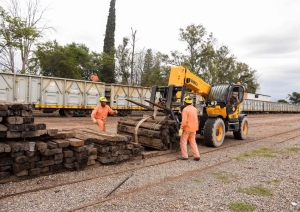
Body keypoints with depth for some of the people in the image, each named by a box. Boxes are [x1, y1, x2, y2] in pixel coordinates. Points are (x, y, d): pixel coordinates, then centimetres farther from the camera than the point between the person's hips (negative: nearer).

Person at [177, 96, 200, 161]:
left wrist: (181, 129, -19)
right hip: (193, 128, 7)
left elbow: (184, 121, -22)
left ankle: (184, 156, 8)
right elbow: (196, 119, 14)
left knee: (183, 141, 6)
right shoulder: (194, 109, 7)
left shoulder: (185, 110, -15)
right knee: (193, 142, 15)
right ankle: (197, 156, 10)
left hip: (187, 128, -7)